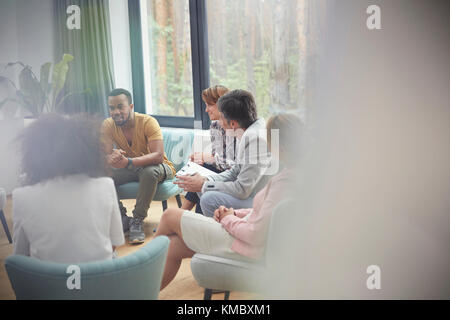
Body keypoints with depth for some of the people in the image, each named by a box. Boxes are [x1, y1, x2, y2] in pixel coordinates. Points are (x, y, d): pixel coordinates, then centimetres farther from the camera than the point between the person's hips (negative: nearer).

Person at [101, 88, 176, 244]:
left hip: (155, 166, -4)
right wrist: (112, 159, -45)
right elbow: (105, 156, -18)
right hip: (129, 169, 4)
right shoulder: (108, 125, -10)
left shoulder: (148, 122, -23)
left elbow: (158, 156, -34)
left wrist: (128, 162, -50)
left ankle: (137, 221, -22)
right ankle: (121, 218, -7)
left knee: (150, 171, -39)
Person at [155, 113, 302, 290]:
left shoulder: (284, 180, -27)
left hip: (248, 248, -9)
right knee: (172, 245, 9)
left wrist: (229, 220, -9)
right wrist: (235, 213, 4)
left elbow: (256, 235, -27)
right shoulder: (292, 174, 3)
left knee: (170, 216, 5)